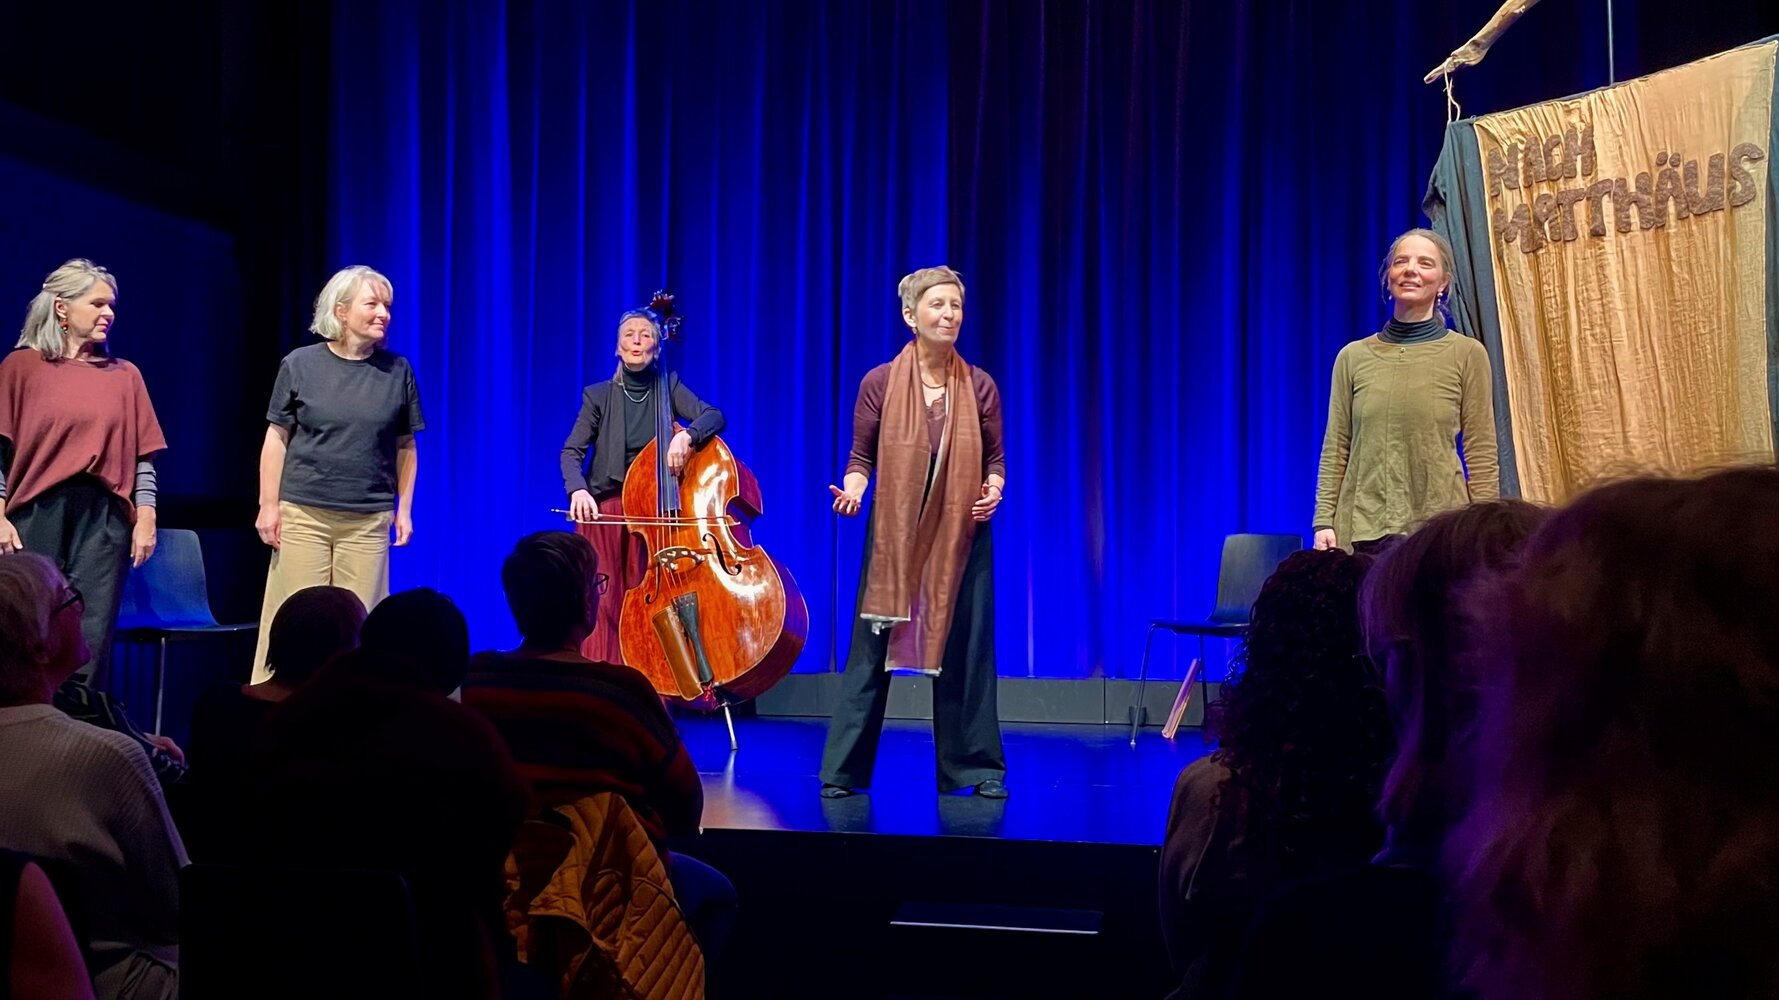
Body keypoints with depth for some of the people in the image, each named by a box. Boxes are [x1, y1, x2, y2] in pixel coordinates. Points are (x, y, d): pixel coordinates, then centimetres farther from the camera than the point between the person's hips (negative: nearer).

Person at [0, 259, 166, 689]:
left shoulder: (125, 375, 12)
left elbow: (142, 458, 10)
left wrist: (146, 519, 2)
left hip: (105, 518, 2)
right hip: (36, 514, -1)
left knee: (91, 639, -3)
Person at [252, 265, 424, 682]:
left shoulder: (397, 370, 7)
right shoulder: (300, 364, 3)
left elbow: (405, 447, 12)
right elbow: (277, 439, 5)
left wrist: (404, 509, 7)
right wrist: (268, 505, 0)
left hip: (368, 521, 1)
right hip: (303, 514, -1)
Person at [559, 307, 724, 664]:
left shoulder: (668, 387, 4)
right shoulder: (599, 396, 3)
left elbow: (713, 417, -10)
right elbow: (571, 452, -3)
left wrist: (687, 434, -31)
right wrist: (578, 490, -23)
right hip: (604, 511, 0)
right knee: (604, 603, -4)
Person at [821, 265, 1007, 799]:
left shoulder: (979, 386, 2)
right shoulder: (879, 383, -3)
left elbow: (995, 459, 9)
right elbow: (861, 457, 2)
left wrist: (994, 490, -11)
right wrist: (852, 491, -17)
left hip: (961, 536, 1)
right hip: (893, 535, -1)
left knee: (965, 650, 5)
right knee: (870, 651, 1)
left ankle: (976, 767, 16)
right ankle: (843, 769, 9)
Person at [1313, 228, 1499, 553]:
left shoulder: (1467, 354, 2)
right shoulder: (1353, 356, 8)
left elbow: (1481, 457, 1)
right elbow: (1335, 451, 7)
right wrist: (1324, 522, -1)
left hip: (1441, 530, -1)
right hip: (1362, 529, 2)